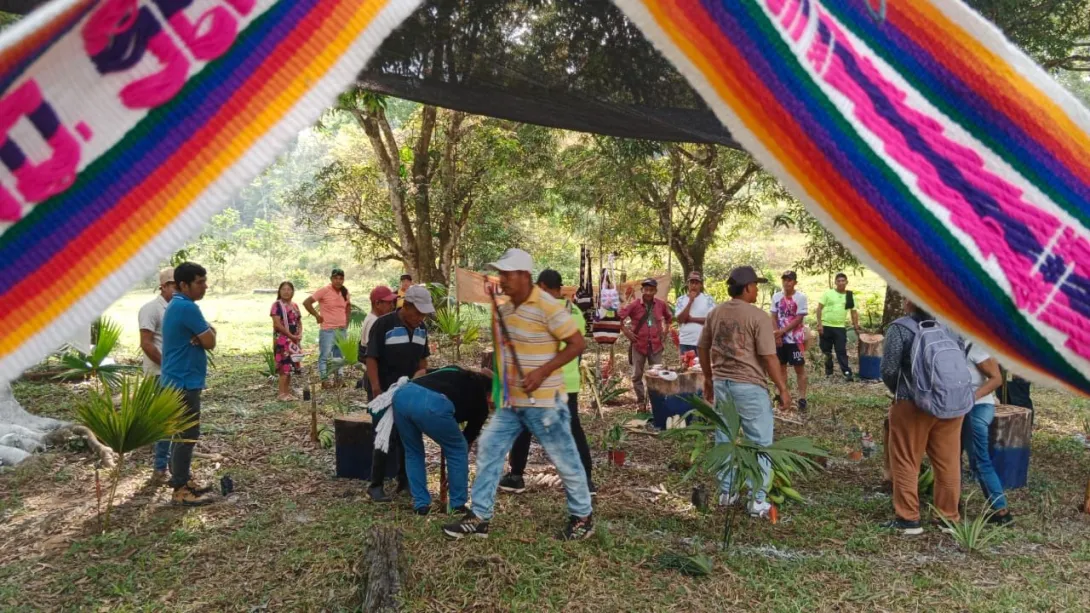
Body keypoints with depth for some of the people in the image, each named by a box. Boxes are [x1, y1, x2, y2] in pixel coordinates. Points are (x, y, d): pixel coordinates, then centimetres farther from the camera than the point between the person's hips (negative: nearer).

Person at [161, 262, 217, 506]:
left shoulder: (175, 305, 13)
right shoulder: (187, 307, -19)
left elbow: (200, 337, 15)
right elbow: (210, 342, -17)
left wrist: (203, 334, -7)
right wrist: (210, 331, 3)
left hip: (178, 379, 10)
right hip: (184, 382, -10)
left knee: (182, 432, 16)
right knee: (187, 434, -5)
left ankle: (182, 479, 25)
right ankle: (180, 490, 1)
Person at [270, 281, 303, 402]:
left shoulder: (295, 306, 13)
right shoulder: (277, 305, -7)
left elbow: (299, 322, 16)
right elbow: (277, 324, -14)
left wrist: (299, 335, -3)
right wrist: (291, 336, -15)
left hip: (294, 340, 7)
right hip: (282, 339, -7)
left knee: (290, 366, 7)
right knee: (284, 366, -10)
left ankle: (287, 392, 12)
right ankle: (281, 394, -7)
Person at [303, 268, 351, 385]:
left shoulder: (345, 292, 5)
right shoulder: (324, 291, -12)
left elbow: (348, 306, 25)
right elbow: (306, 302, -13)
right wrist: (317, 316, -10)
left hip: (342, 330, 6)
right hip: (328, 330, -6)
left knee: (339, 357, 14)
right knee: (325, 356, -2)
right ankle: (324, 380, 4)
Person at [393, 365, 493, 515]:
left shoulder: (455, 371, 38)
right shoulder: (481, 401, 27)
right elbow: (469, 438, 36)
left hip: (402, 394, 5)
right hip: (433, 403, -5)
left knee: (413, 452, 28)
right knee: (457, 449, 21)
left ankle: (421, 504, 29)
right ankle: (458, 506, 26)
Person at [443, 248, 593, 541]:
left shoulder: (549, 307, -18)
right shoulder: (505, 308, 7)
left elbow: (577, 344, -17)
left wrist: (543, 372, -22)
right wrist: (501, 377, 9)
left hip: (543, 402, -8)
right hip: (511, 401, 8)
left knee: (564, 459, 5)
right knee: (488, 449, 6)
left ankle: (582, 517, 25)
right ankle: (479, 517, 15)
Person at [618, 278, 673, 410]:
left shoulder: (661, 304, 0)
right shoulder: (634, 305, -9)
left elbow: (669, 317, 19)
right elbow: (618, 317, -5)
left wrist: (665, 331, 10)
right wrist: (625, 331, -6)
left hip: (656, 345, 1)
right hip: (638, 345, -1)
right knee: (637, 376, 5)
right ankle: (641, 402, 18)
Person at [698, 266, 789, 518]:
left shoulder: (715, 313, 6)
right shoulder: (758, 317, -13)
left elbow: (703, 349, 13)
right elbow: (769, 357, -14)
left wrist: (708, 378, 24)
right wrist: (783, 388, -4)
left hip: (720, 383, 6)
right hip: (749, 386, -6)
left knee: (724, 440, 15)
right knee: (759, 443, 4)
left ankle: (726, 492, 24)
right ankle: (757, 500, 7)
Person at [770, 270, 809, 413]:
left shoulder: (801, 297, -9)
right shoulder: (776, 296, 4)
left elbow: (799, 319, -13)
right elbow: (774, 317, 5)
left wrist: (782, 331, -15)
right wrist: (777, 334, -7)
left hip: (795, 339, -5)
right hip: (780, 338, 5)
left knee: (799, 368, -1)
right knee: (781, 366, 11)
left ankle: (802, 399, 1)